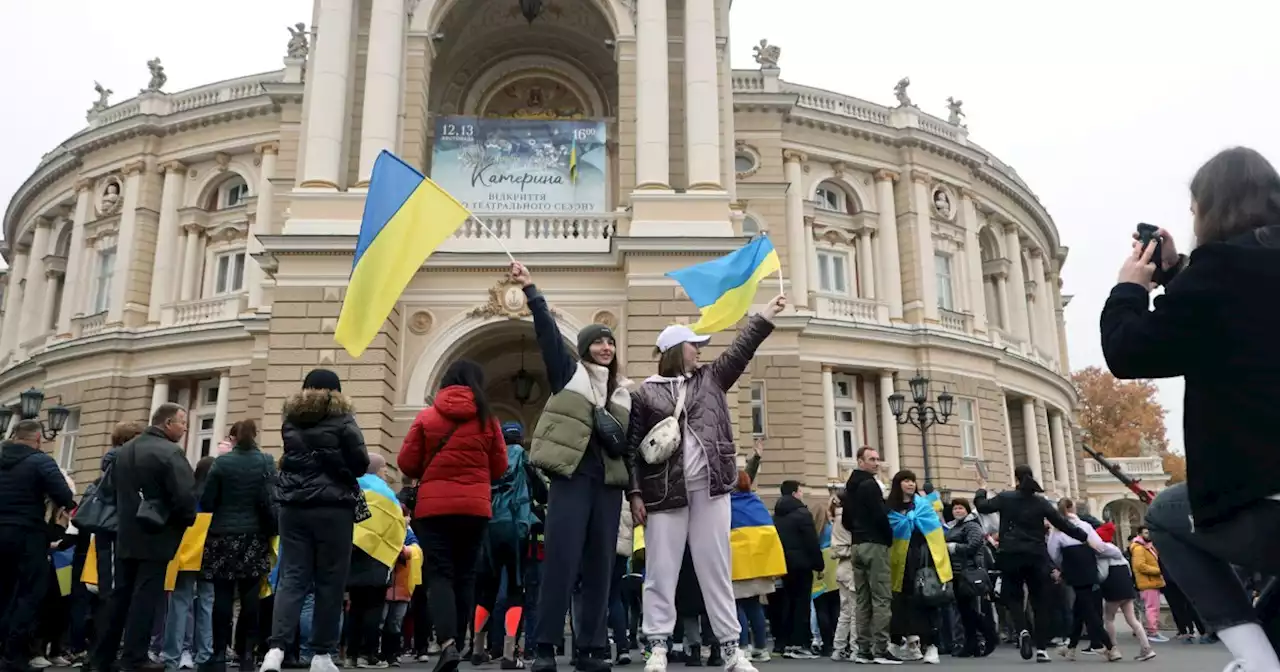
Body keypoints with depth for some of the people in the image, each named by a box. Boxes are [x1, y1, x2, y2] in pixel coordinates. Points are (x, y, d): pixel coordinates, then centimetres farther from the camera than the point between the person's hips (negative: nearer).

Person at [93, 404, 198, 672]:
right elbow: (186, 495, -21)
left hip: (126, 535, 7)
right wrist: (187, 522, -4)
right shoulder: (171, 452, -16)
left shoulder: (124, 450, 11)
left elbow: (115, 490, 18)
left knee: (120, 595, 13)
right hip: (156, 537, -7)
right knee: (145, 597, -3)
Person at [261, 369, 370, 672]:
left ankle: (276, 647, -12)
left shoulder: (291, 421, 10)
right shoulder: (342, 421, -4)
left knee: (292, 578, 3)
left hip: (294, 507, 4)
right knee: (330, 582, 3)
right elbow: (361, 464, -4)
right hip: (333, 508, -4)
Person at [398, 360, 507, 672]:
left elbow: (407, 463, 2)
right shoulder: (487, 419, 2)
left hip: (433, 507, -1)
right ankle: (457, 644, 15)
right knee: (465, 576, 11)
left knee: (439, 575, -1)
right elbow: (499, 468, 7)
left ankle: (448, 643, -20)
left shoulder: (426, 417, 0)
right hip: (475, 507, 1)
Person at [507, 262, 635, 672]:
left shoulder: (624, 392, 16)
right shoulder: (569, 372, 8)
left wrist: (637, 492, 9)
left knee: (599, 566, 4)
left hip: (609, 484, 4)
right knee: (561, 562, -9)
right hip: (572, 477, -4)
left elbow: (632, 446, 15)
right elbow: (547, 332, -4)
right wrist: (530, 290, -13)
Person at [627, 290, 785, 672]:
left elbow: (740, 349, 14)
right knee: (661, 570, 1)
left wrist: (765, 316, 10)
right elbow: (632, 447, 1)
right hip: (664, 492, -3)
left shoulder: (710, 379, 16)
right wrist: (635, 493, -6)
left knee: (716, 568, 6)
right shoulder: (644, 393, 4)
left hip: (710, 487, 3)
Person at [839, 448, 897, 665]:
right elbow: (880, 515, -17)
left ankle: (863, 649, 9)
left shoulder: (850, 486, 17)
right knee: (881, 598, -7)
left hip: (857, 546, 9)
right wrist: (889, 537, -3)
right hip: (875, 545, -8)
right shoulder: (870, 484, -10)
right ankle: (880, 650, -9)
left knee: (861, 599, 8)